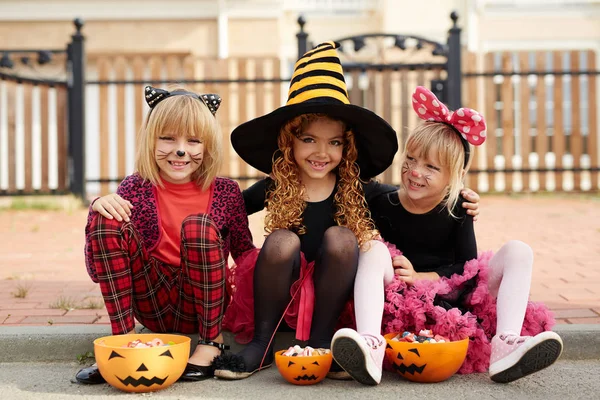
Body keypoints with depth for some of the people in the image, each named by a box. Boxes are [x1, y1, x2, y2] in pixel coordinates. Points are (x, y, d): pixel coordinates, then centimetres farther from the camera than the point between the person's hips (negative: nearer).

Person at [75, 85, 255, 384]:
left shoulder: (225, 192, -2)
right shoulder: (136, 188, -1)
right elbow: (98, 271, -4)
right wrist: (97, 209, -19)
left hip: (202, 304, -1)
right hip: (153, 308, 1)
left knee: (198, 225, -27)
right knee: (106, 220, -17)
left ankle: (211, 341, -9)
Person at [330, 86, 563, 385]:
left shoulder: (457, 208, -1)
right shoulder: (380, 200, -3)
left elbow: (468, 269, -4)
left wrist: (421, 277, -16)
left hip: (454, 302, 1)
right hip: (400, 303, -1)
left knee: (518, 251, -12)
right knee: (374, 250, -26)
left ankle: (505, 349, -36)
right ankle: (370, 346, -49)